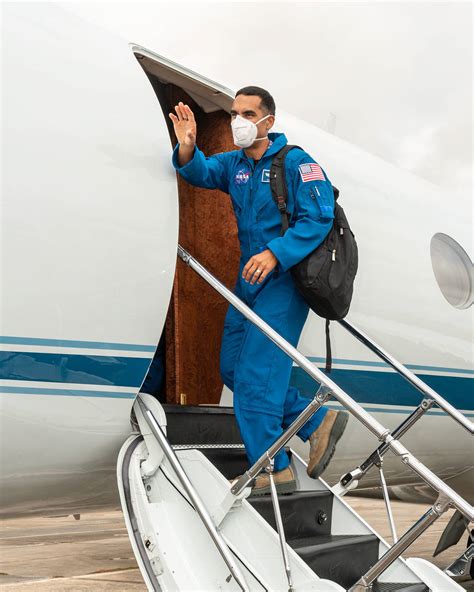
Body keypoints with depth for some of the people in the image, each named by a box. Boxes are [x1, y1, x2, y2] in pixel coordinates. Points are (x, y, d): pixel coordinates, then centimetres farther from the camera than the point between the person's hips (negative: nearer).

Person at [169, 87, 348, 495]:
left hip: (284, 281, -9)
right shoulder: (234, 163, 11)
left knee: (256, 374, -9)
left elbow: (319, 217, -18)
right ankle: (318, 423, 21)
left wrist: (275, 254, -29)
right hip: (249, 280, 9)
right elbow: (202, 173, -4)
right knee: (233, 369, 12)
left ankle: (273, 471, 5)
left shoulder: (295, 162, -11)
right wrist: (187, 149, -26)